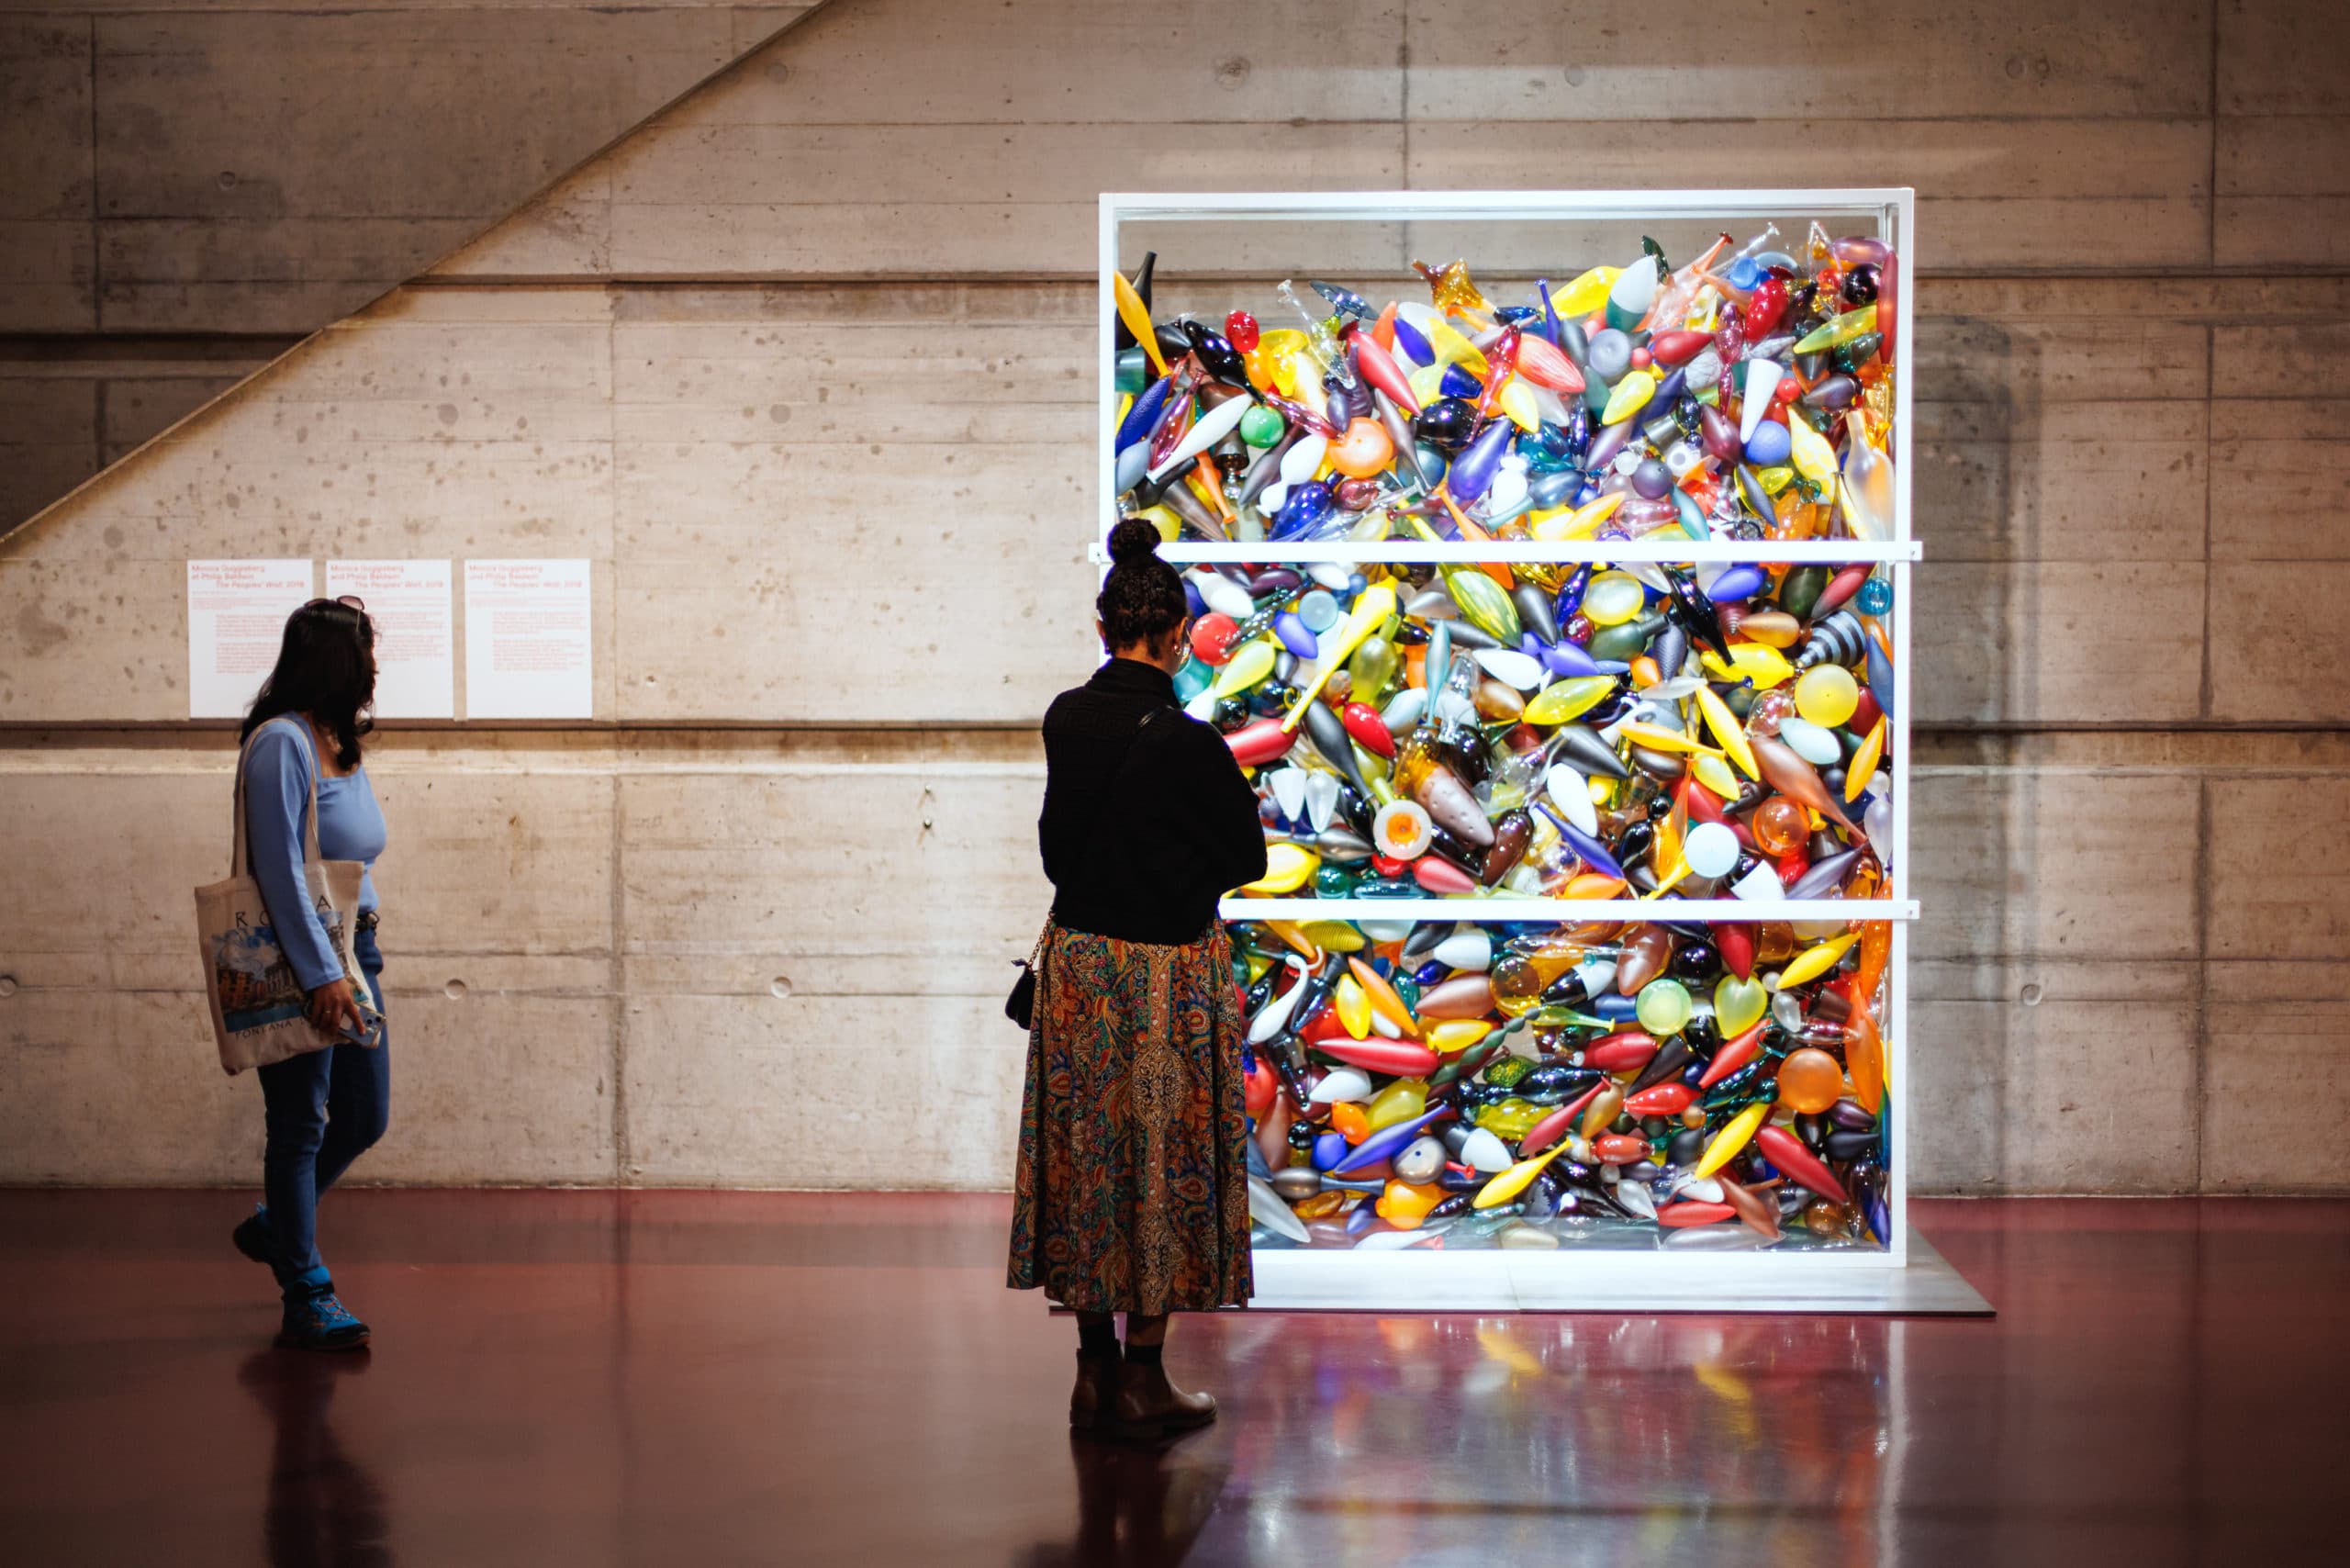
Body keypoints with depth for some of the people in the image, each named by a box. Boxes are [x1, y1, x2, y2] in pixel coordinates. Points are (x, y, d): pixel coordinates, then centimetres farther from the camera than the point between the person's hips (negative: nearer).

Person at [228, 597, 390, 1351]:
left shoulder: (342, 748, 12)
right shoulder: (282, 744, -15)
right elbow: (280, 871, -20)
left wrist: (358, 951, 14)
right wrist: (320, 974, -23)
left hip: (353, 950, 9)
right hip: (298, 957, -9)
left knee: (365, 1117, 14)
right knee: (301, 1126, -1)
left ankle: (275, 1227, 37)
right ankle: (306, 1298, 6)